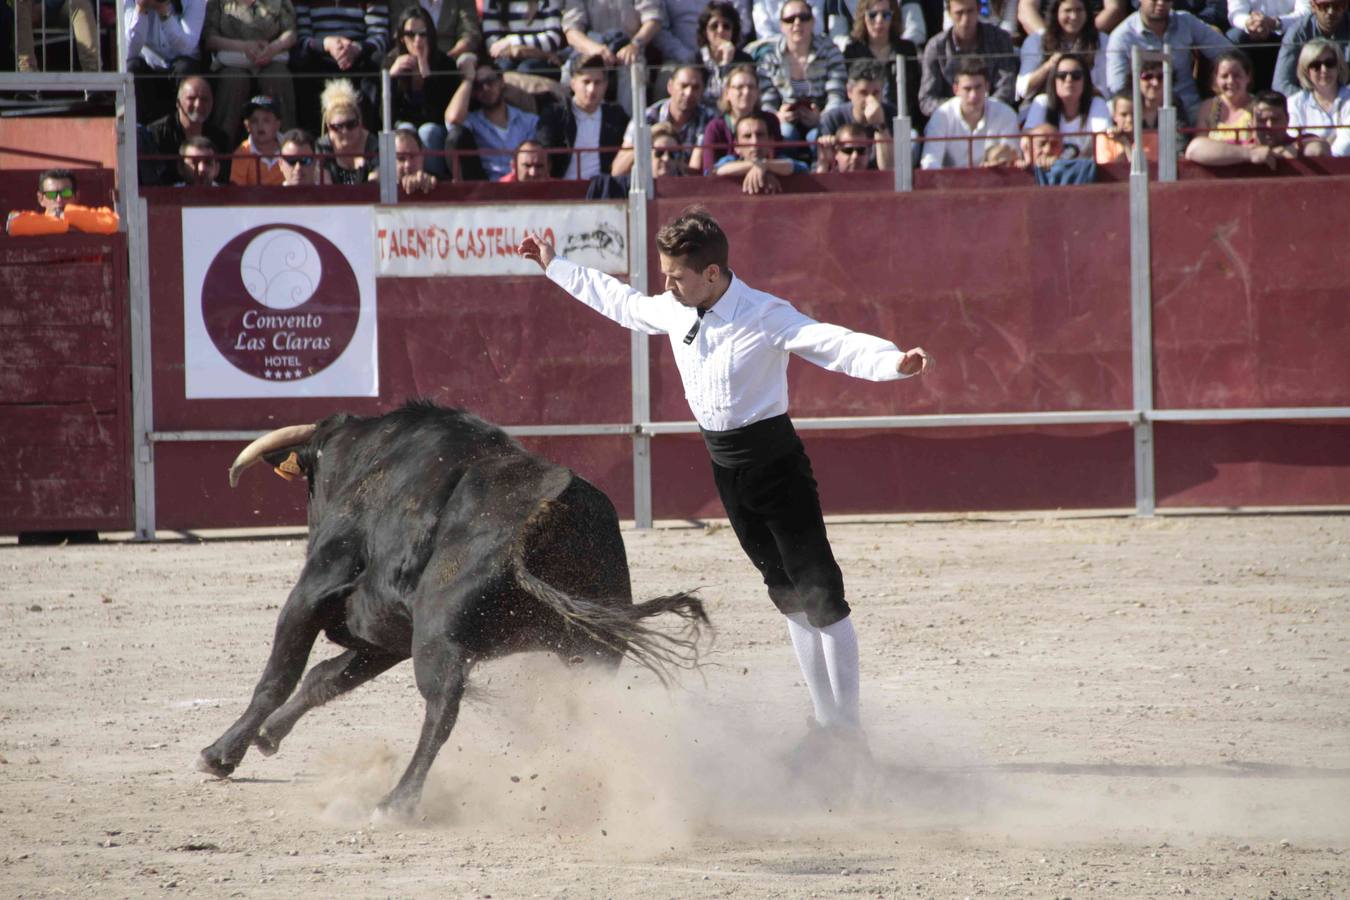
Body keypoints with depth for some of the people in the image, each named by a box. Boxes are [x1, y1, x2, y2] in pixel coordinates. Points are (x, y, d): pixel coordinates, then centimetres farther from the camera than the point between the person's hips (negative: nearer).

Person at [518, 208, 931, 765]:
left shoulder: (766, 317, -20)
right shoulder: (673, 313, 2)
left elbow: (836, 345, -31)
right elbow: (620, 302, 22)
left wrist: (895, 362, -50)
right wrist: (555, 266, 31)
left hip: (774, 461, -7)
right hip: (726, 466, 7)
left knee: (821, 595, -6)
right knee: (789, 596, 13)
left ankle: (849, 727, -2)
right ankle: (826, 722, 19)